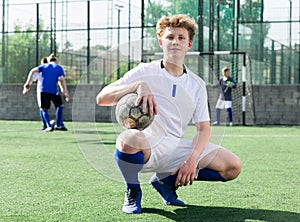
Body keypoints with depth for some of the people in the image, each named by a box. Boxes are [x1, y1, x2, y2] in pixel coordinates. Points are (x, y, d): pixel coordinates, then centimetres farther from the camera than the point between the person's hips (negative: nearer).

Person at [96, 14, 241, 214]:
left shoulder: (197, 85, 11)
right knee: (129, 139, -41)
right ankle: (133, 192, -7)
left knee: (233, 166, -9)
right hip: (146, 147, -4)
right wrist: (138, 86, -25)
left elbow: (203, 129, 8)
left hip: (176, 149, 5)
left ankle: (166, 180, 10)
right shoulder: (145, 72, 0)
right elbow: (101, 98, -9)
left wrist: (192, 159, -11)